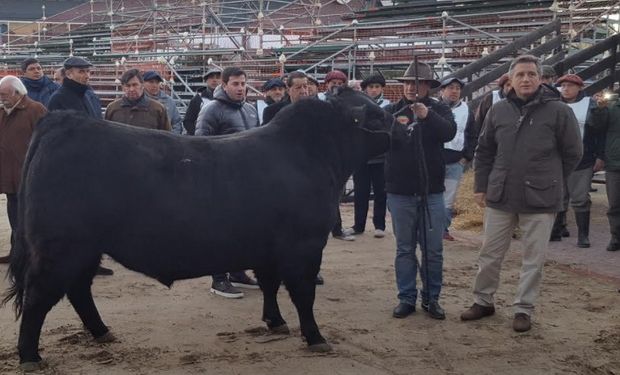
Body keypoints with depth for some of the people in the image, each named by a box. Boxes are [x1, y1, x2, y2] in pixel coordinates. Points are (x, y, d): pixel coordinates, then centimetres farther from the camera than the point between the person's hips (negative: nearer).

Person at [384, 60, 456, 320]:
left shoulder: (438, 109, 2)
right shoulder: (392, 110, 3)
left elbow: (449, 132, -16)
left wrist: (428, 116, -33)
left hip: (431, 191, 0)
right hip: (400, 192, 0)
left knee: (433, 250, 6)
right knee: (405, 249, 9)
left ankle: (431, 298, 18)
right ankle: (406, 298, 17)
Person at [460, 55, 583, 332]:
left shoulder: (558, 111, -6)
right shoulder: (498, 111, 4)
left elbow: (572, 153, 2)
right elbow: (484, 152, 12)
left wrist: (548, 181, 5)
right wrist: (481, 186, 9)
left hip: (540, 200, -3)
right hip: (500, 196, 3)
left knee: (533, 260, 6)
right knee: (490, 254, 12)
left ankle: (523, 310, 19)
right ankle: (483, 301, 28)